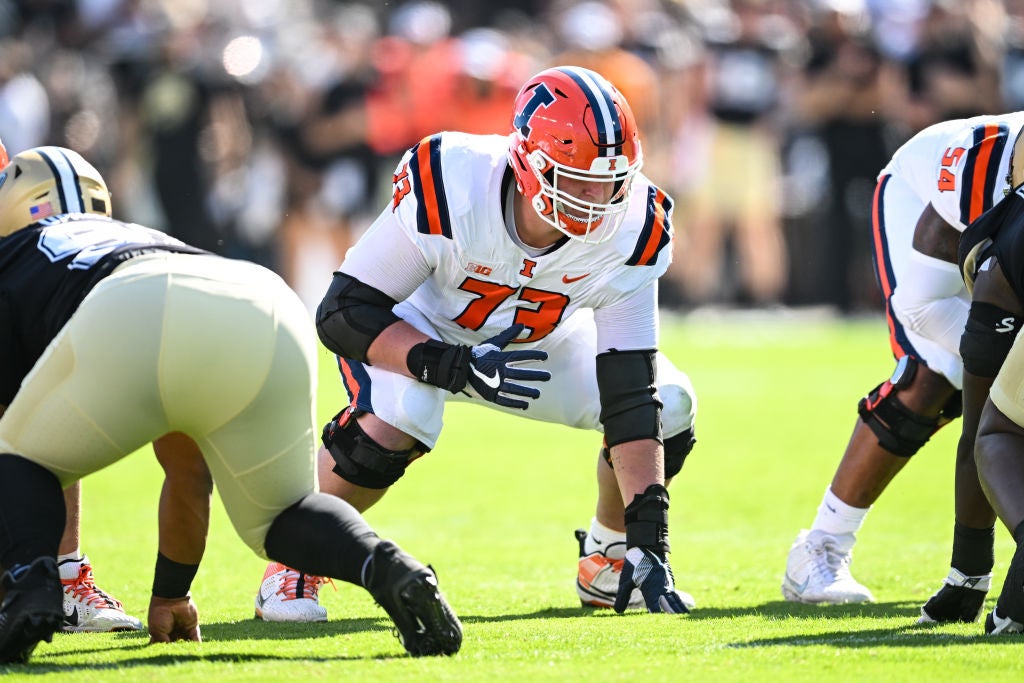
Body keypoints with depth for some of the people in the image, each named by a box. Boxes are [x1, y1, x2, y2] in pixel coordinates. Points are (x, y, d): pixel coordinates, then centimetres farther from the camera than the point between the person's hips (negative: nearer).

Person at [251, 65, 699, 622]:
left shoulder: (632, 232, -28)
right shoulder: (448, 192, -39)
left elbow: (629, 390, -23)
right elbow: (343, 313, -31)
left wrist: (649, 539, -28)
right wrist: (452, 367, -44)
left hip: (539, 339, 4)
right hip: (418, 326, -4)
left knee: (669, 408, -13)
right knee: (395, 420, -36)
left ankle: (606, 559, 15)